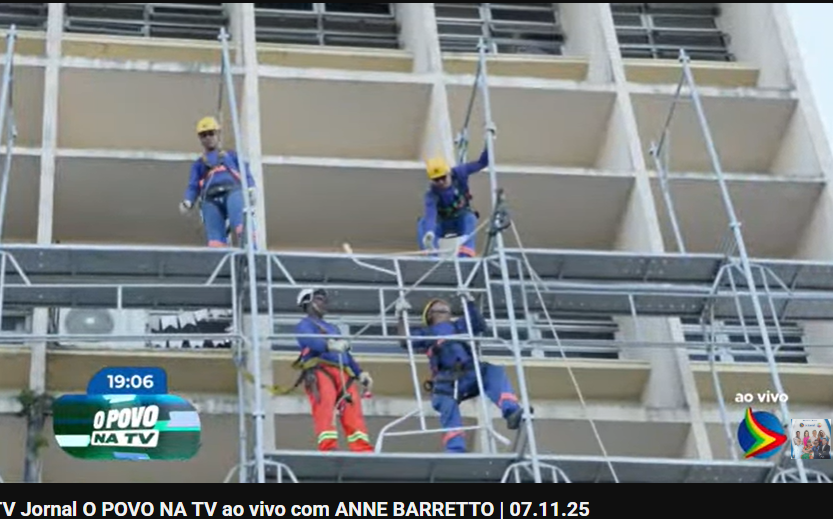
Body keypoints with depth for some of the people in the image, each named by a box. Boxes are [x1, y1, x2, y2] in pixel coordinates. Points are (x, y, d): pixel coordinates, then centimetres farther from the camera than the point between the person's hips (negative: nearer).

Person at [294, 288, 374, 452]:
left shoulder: (332, 328, 36)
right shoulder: (304, 325, 12)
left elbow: (345, 353, 32)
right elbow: (311, 341, -12)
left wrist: (359, 373, 15)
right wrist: (329, 345, -34)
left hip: (343, 374, 7)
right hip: (319, 371, -7)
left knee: (353, 412, -9)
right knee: (325, 408, -24)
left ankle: (363, 450, -17)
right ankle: (328, 448, -37)